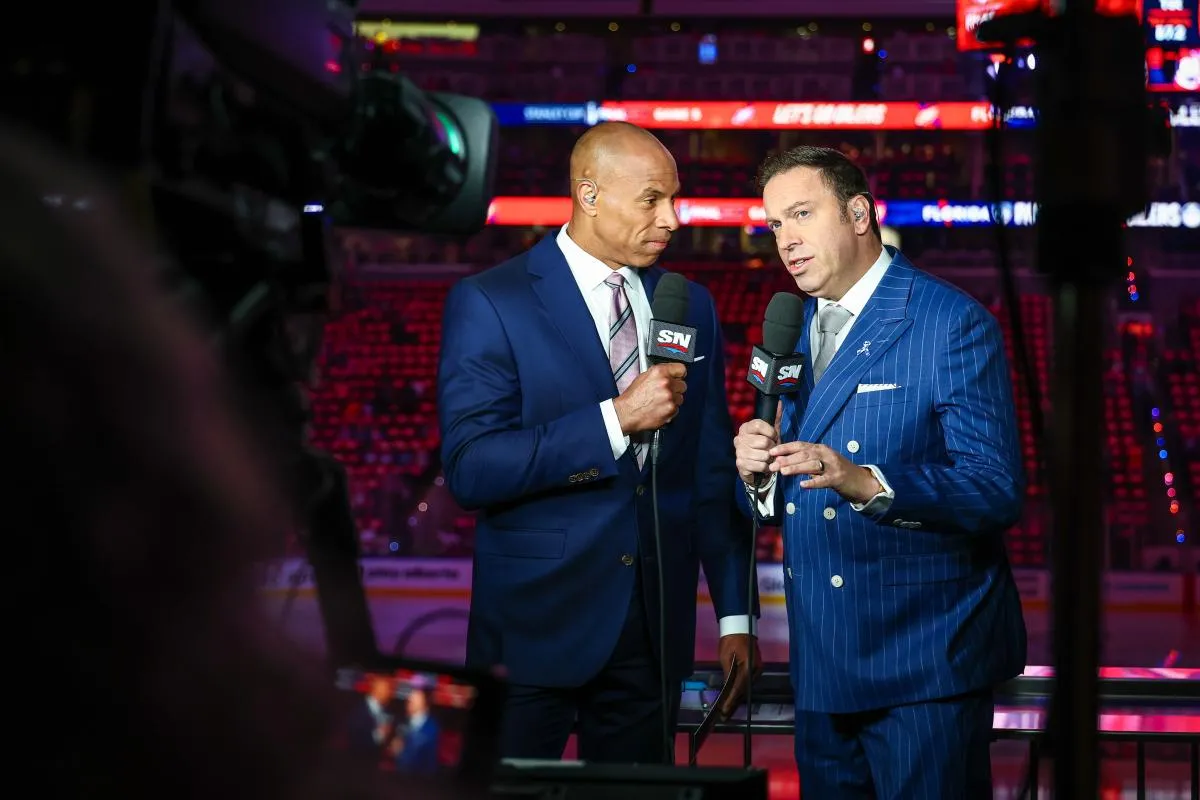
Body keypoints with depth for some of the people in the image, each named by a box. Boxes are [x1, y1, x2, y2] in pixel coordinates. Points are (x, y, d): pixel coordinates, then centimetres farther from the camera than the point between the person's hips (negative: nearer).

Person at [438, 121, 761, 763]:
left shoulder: (691, 307, 9)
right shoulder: (489, 303, -7)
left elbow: (713, 471, 11)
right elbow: (470, 468, -17)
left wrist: (735, 615, 8)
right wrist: (616, 418, -21)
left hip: (656, 631, 4)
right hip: (536, 630, -4)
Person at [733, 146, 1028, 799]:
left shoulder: (955, 326, -10)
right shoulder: (791, 331, 13)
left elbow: (998, 491, -18)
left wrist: (865, 482, -31)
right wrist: (757, 474, -9)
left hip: (924, 667, -7)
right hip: (820, 668, 7)